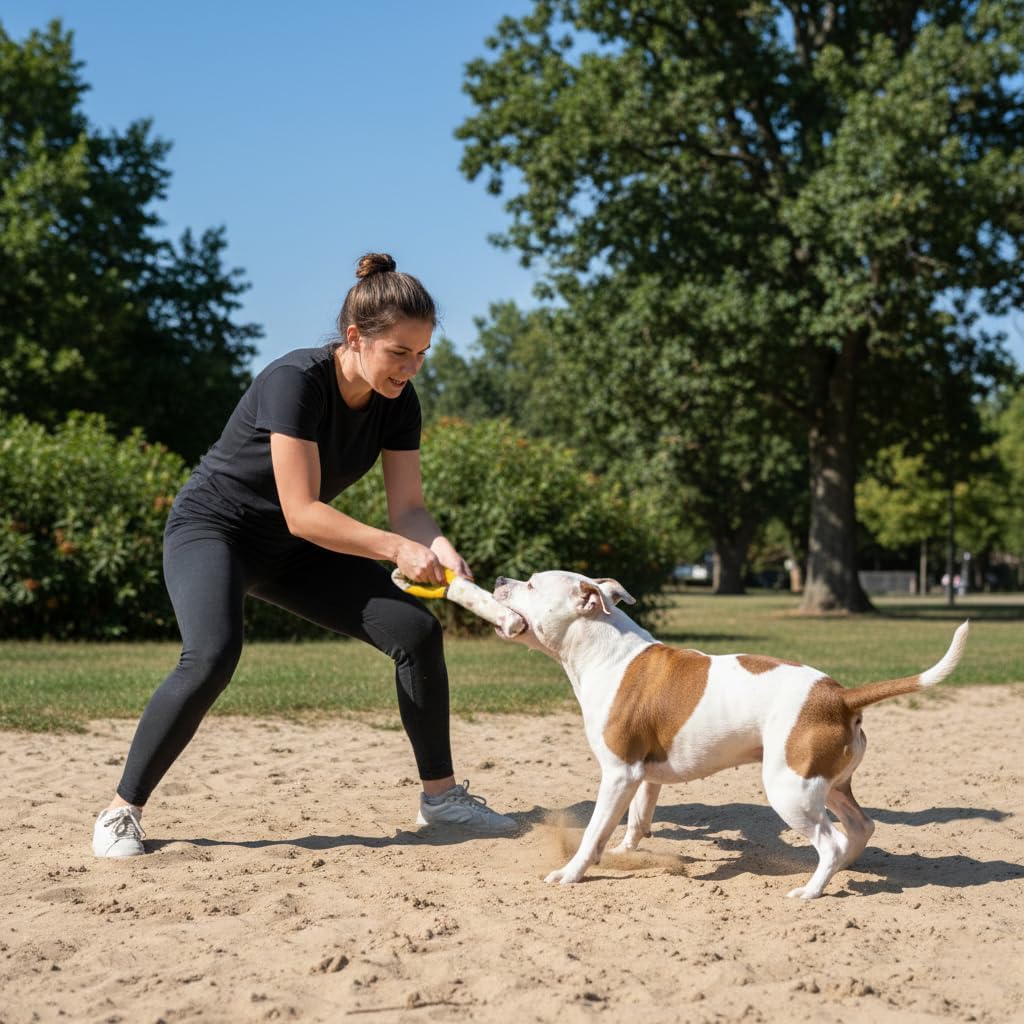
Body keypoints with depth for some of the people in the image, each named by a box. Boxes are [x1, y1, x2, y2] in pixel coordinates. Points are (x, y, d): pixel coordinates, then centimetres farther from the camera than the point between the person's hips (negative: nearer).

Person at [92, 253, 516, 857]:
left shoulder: (398, 401, -8)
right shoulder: (297, 382, -28)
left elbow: (409, 508, -8)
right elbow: (302, 513, -30)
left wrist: (441, 551, -29)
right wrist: (395, 547, -37)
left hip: (291, 552, 7)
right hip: (213, 529, -6)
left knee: (417, 631, -7)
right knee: (213, 656, -33)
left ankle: (441, 795, 8)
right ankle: (122, 812, -16)